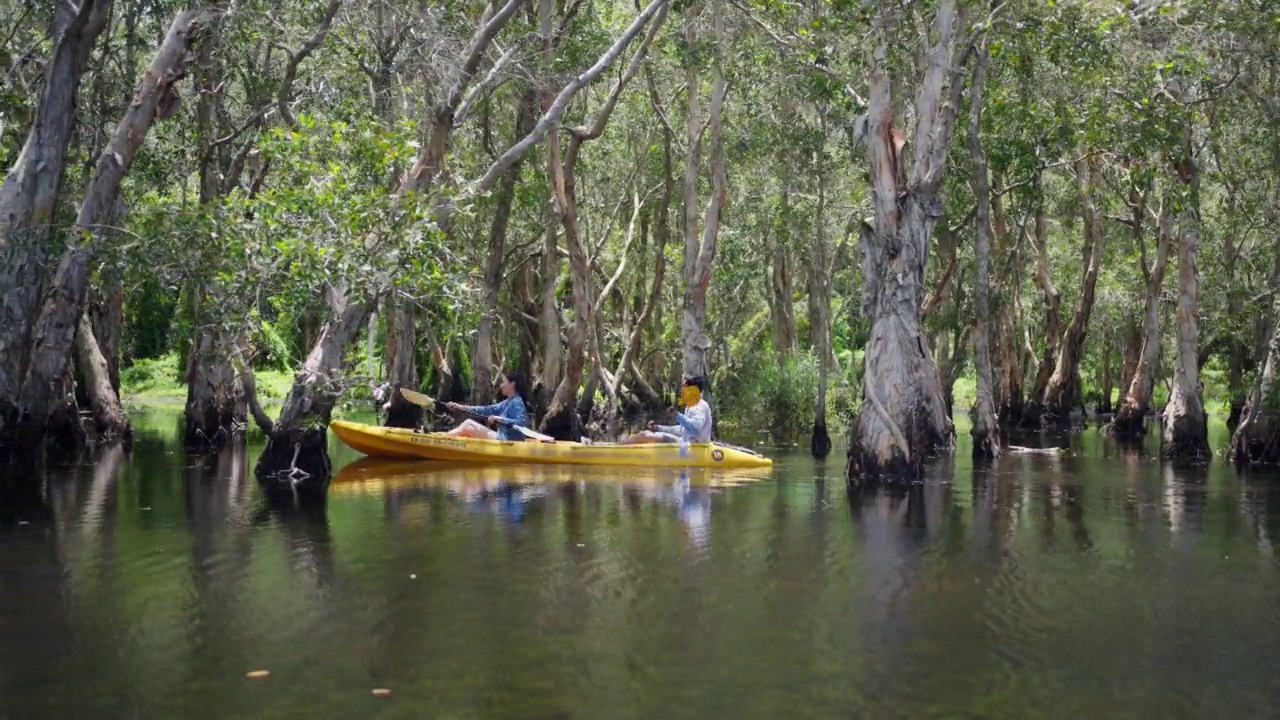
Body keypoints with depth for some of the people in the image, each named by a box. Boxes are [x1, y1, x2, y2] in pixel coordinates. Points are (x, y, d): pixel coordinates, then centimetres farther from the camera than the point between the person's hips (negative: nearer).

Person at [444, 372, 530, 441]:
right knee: (468, 423, 12)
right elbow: (488, 409, 15)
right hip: (502, 438, 10)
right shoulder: (508, 402, 16)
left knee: (467, 428, -7)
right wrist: (461, 407, 13)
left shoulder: (517, 402, -14)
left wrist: (499, 419, -25)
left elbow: (522, 422, -27)